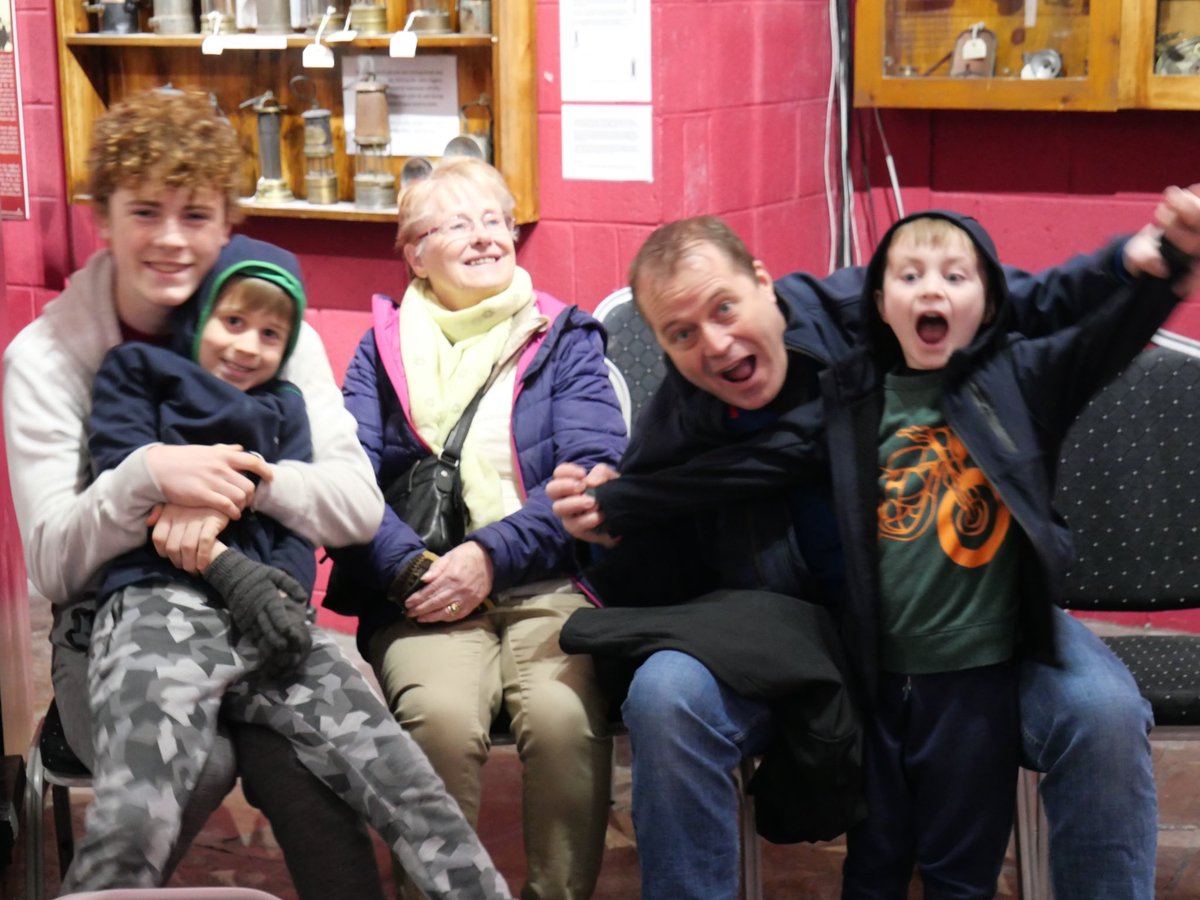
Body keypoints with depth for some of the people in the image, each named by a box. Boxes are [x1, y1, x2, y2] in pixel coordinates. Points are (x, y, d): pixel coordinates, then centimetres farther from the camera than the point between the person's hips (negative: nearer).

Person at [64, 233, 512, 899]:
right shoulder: (135, 371, 19)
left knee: (406, 782, -14)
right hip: (161, 601, -4)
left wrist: (284, 594, -4)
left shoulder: (283, 406, 30)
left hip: (267, 616, 4)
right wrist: (227, 567, -10)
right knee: (134, 821, -29)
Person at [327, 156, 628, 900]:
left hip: (550, 585, 0)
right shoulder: (384, 348, 18)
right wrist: (412, 567, -15)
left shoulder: (565, 340, 16)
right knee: (441, 715, -31)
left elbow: (596, 471, 1)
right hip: (426, 590, 0)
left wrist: (492, 556, -11)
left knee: (563, 715, -31)